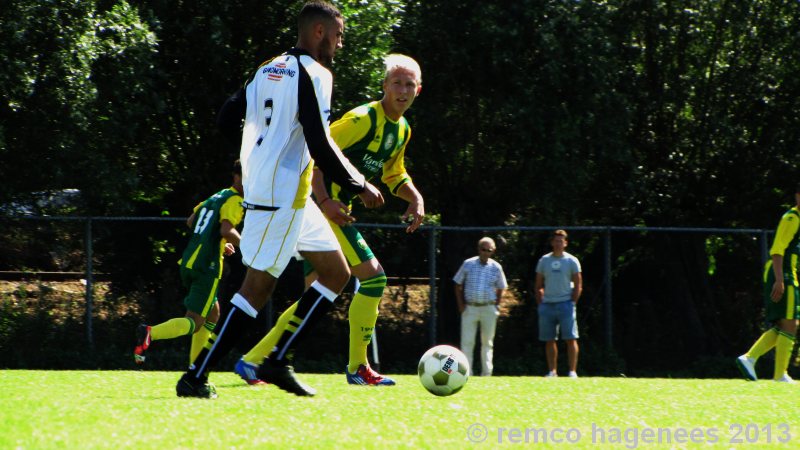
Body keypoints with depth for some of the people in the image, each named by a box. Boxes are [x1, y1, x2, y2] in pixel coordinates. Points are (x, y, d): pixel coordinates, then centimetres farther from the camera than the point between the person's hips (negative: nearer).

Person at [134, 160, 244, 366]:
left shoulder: (216, 197, 21)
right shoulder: (235, 201, -6)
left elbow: (191, 222, 27)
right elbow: (226, 230, -21)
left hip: (189, 262, 9)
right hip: (207, 266, -9)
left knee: (213, 314, 21)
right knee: (195, 321, -10)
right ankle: (150, 333, -32)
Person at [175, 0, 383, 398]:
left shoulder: (267, 69, 14)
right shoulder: (313, 74, -12)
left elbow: (226, 118, 17)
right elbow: (320, 147, -18)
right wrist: (360, 187, -8)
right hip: (282, 197, -10)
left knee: (336, 273, 13)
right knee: (258, 287, -8)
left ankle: (278, 361, 10)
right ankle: (195, 378, -9)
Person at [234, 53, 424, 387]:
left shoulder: (402, 130, 14)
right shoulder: (363, 119, -16)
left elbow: (394, 175, 29)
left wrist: (415, 198, 10)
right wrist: (325, 201, -28)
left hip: (334, 209, 10)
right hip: (319, 207, -10)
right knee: (373, 276, -12)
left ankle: (253, 361, 13)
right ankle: (358, 368, -5)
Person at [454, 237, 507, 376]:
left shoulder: (496, 267, 3)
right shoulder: (468, 264, 1)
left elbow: (501, 288, 12)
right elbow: (458, 284, 8)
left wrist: (496, 305, 2)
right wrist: (460, 304, 0)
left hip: (488, 309, 1)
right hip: (469, 307, -1)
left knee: (487, 342, 7)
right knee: (467, 342, -4)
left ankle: (486, 373, 13)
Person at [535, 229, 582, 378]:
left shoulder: (572, 261, 3)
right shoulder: (544, 261, 10)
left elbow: (578, 286, 2)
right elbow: (538, 286, 14)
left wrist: (572, 303, -7)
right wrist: (540, 304, 4)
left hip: (565, 304, -3)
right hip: (547, 304, 3)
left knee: (571, 339, -8)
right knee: (549, 340, 4)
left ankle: (572, 371, -8)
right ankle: (552, 371, 9)